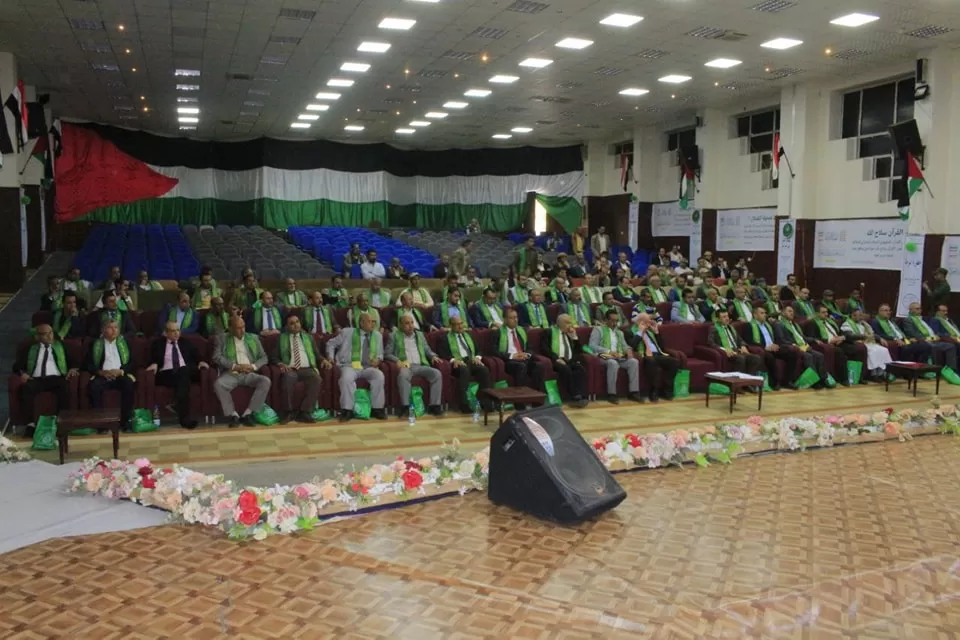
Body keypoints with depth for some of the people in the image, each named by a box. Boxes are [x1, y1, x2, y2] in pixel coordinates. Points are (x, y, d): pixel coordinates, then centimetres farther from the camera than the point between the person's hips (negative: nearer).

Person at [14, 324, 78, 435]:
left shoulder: (60, 346, 24)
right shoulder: (31, 349, 24)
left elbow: (72, 360, 18)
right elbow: (17, 365, 19)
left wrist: (72, 368, -5)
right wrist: (22, 373, -4)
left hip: (55, 378, -1)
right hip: (36, 380, 1)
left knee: (65, 386, -36)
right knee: (25, 388, -33)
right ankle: (31, 423, -34)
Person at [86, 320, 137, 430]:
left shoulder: (124, 342, 16)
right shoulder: (95, 344, 13)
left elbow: (132, 362, 8)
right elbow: (89, 364, 6)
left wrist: (120, 371, -11)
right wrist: (101, 372, -13)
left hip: (120, 375, 0)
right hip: (103, 375, 0)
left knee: (129, 385, -33)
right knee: (93, 386, -33)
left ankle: (125, 420, -26)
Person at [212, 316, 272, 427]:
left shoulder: (253, 338, 18)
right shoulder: (222, 339, 11)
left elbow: (264, 357, 15)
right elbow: (217, 357, -3)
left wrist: (253, 366, -6)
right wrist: (235, 366, -13)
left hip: (249, 374, 2)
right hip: (230, 374, -2)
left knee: (265, 381, -28)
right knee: (218, 384, -34)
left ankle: (248, 414, -25)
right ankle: (233, 415, -25)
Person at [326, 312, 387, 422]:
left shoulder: (378, 335, 17)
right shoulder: (347, 332, 7)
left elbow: (380, 353, 27)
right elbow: (331, 343, 17)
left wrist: (378, 359, 3)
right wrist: (331, 357, 2)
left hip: (368, 367, 3)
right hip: (350, 366, -2)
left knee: (379, 376, -30)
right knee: (347, 378, -37)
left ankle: (377, 409, -22)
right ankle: (347, 410, -29)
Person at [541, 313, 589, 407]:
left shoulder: (569, 334, 24)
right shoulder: (548, 332, 7)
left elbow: (579, 351, 22)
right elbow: (544, 348, -8)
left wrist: (574, 337, 9)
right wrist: (557, 358, -20)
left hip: (570, 360, 5)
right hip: (556, 360, -5)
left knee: (581, 369, -26)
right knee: (566, 369, -35)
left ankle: (582, 397, -36)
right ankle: (576, 397, -35)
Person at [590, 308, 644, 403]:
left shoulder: (620, 332, 27)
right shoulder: (598, 329, 6)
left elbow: (624, 345, 20)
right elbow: (592, 346, -8)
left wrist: (628, 350, -7)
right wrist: (609, 352, -18)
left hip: (619, 357, 6)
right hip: (604, 357, -6)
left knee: (634, 361, -23)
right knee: (613, 363, -39)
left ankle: (634, 392, -23)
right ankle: (611, 394, -32)